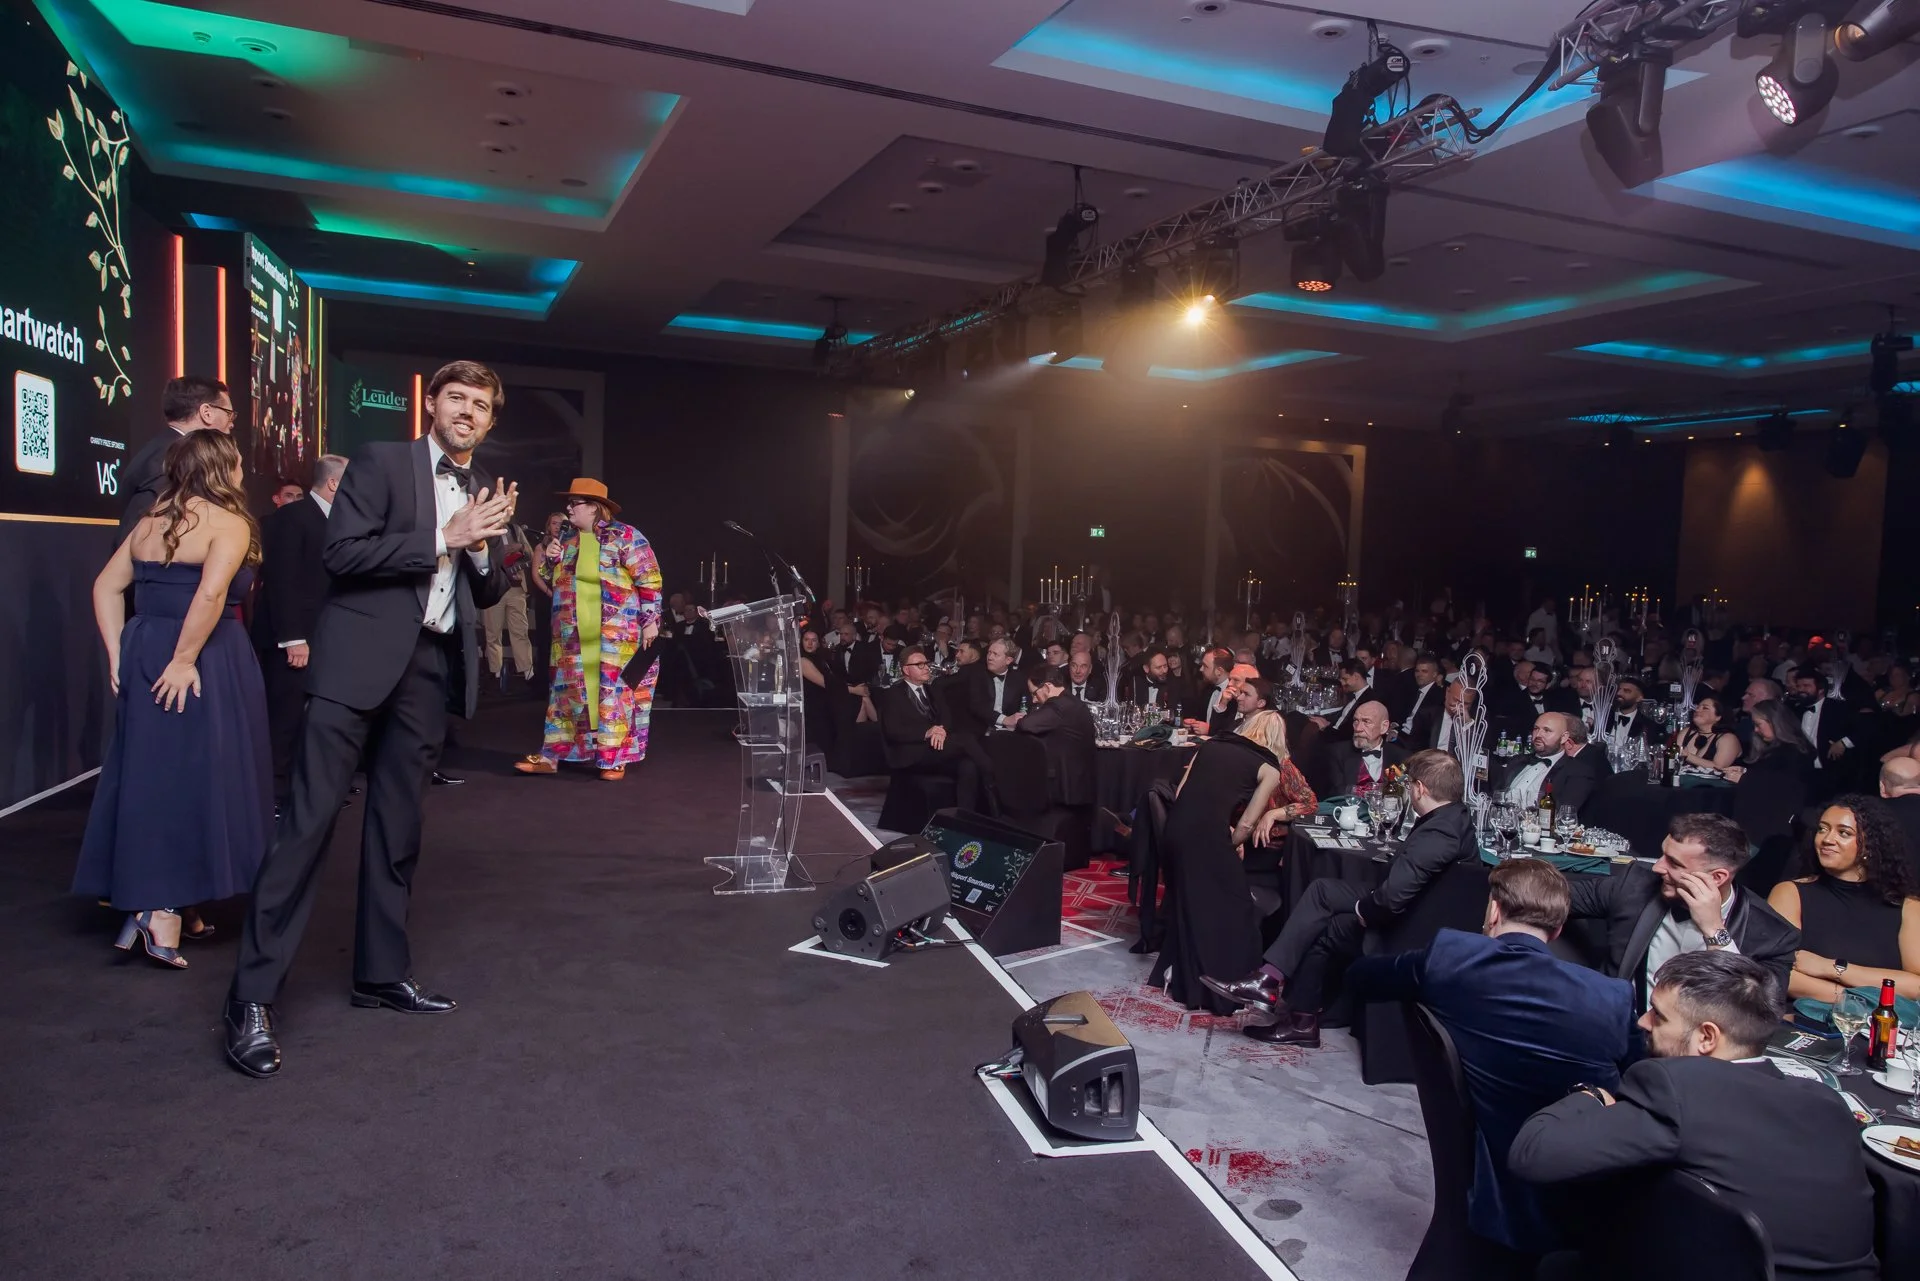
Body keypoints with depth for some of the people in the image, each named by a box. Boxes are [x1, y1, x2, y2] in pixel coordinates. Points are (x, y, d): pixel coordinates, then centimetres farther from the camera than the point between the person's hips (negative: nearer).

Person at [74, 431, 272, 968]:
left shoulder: (149, 523, 13)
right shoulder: (228, 523, -9)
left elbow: (106, 588, 11)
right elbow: (211, 592, -25)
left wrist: (119, 655, 9)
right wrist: (185, 660, -19)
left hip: (144, 658, 7)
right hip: (206, 665, -7)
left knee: (149, 776, 14)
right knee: (193, 777, 0)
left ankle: (142, 902, 20)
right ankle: (164, 913, 1)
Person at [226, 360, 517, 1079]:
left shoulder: (486, 495, 16)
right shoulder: (381, 461, 0)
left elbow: (486, 595, 17)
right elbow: (343, 554, -11)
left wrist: (481, 549, -3)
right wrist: (442, 538, -14)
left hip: (431, 667, 6)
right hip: (361, 657, -5)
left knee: (397, 828, 11)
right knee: (310, 817, -8)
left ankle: (382, 973, 22)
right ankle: (253, 997, -3)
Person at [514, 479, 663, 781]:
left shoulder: (625, 536, -6)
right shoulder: (566, 539, 13)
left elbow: (649, 579, -8)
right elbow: (550, 580, 21)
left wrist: (651, 620, -13)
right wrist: (549, 559, 0)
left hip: (616, 634, -6)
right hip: (573, 636, 6)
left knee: (614, 691, -2)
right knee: (567, 691, 9)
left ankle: (613, 757, 5)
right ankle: (551, 754, 14)